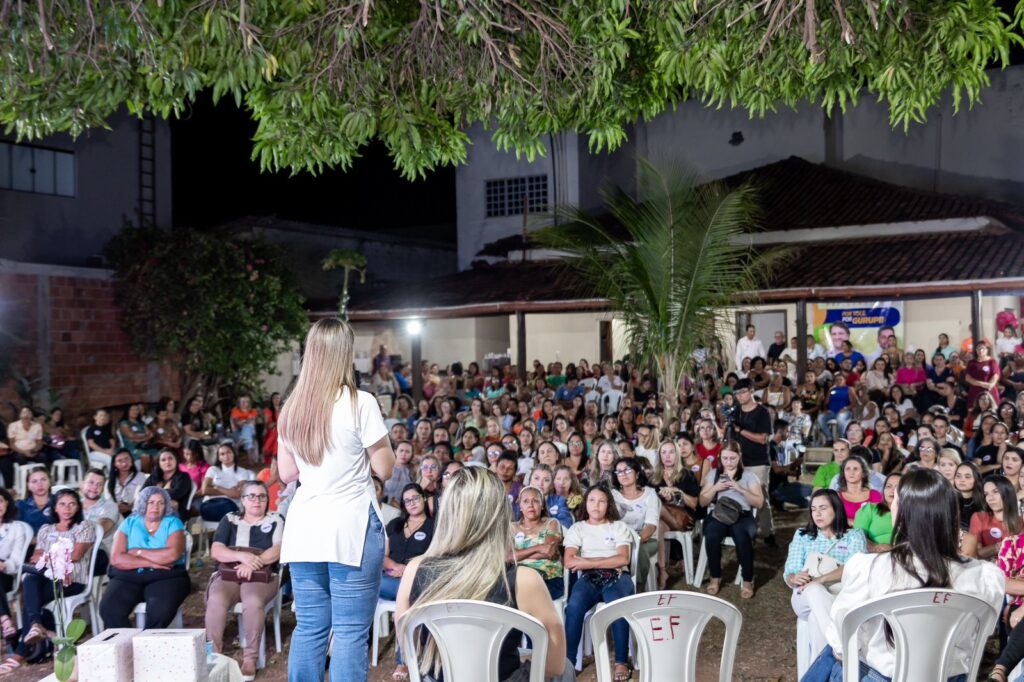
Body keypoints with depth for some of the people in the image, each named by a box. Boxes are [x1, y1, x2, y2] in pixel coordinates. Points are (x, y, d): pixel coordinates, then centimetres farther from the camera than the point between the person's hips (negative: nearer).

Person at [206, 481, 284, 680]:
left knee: (253, 602, -36)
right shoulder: (230, 520, 14)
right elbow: (216, 551, 2)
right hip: (228, 575, 2)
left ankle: (250, 658, -24)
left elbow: (277, 550, -5)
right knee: (216, 600, -33)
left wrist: (253, 563, -20)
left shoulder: (275, 521, 11)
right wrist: (243, 556, -15)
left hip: (261, 577, -1)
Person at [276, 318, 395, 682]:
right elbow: (383, 469, -5)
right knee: (350, 632, -2)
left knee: (308, 630, 10)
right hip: (351, 526, -5)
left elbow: (286, 473, 14)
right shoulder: (360, 403, -9)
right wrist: (373, 444, 11)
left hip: (304, 529, 5)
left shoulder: (291, 408, 7)